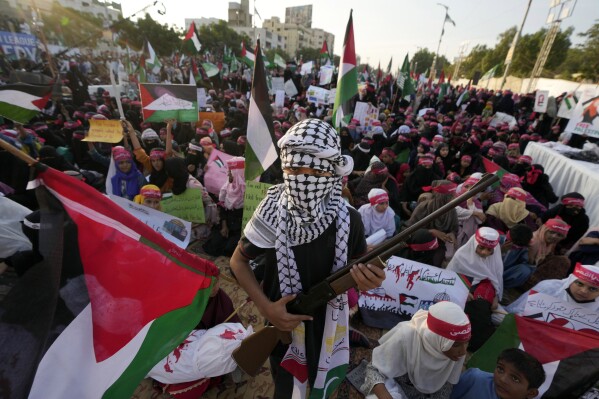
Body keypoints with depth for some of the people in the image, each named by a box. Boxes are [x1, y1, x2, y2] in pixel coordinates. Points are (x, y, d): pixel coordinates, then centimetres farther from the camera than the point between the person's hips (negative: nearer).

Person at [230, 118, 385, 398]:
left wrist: (368, 280, -27)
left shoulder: (349, 220, -20)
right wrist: (265, 306, -19)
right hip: (284, 326, -1)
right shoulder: (271, 216, -24)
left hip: (329, 329, 2)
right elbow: (238, 261, -7)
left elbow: (359, 270, -3)